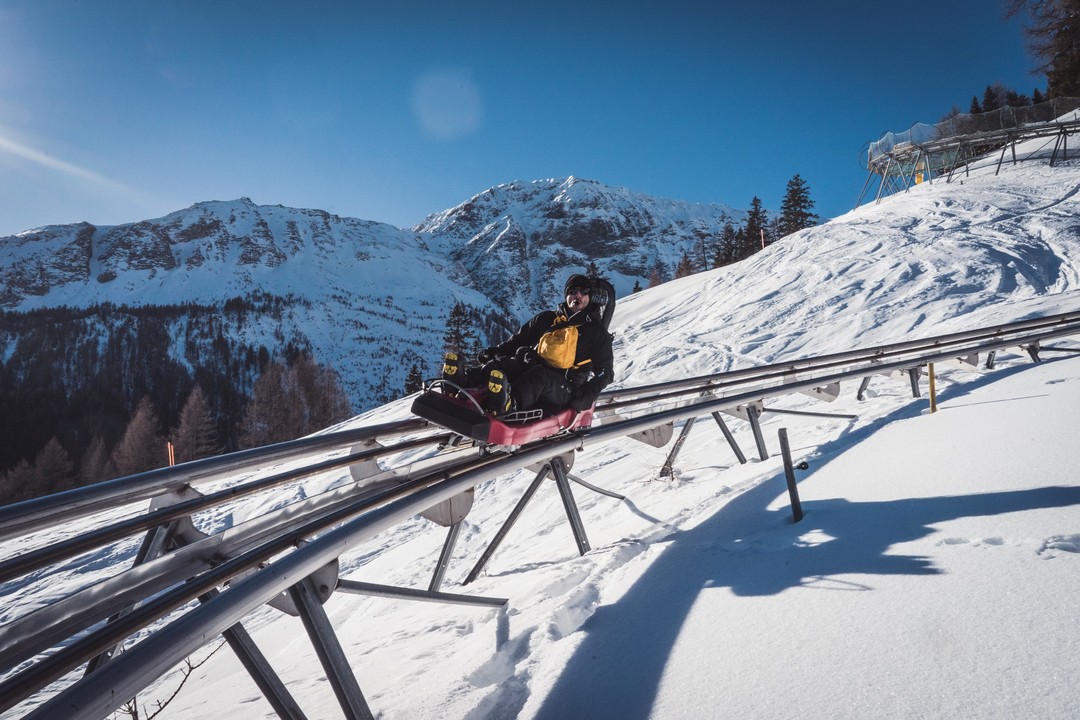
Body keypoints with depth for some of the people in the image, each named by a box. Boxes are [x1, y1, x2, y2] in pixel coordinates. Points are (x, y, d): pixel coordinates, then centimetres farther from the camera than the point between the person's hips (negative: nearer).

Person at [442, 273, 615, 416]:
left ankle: (508, 405, -68)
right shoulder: (547, 318, 22)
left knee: (539, 376, -37)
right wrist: (494, 352, 3)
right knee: (502, 363, -25)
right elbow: (519, 340, 21)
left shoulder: (596, 331, 12)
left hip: (564, 387, -4)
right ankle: (462, 380, -53)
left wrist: (588, 393, -13)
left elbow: (605, 370, 5)